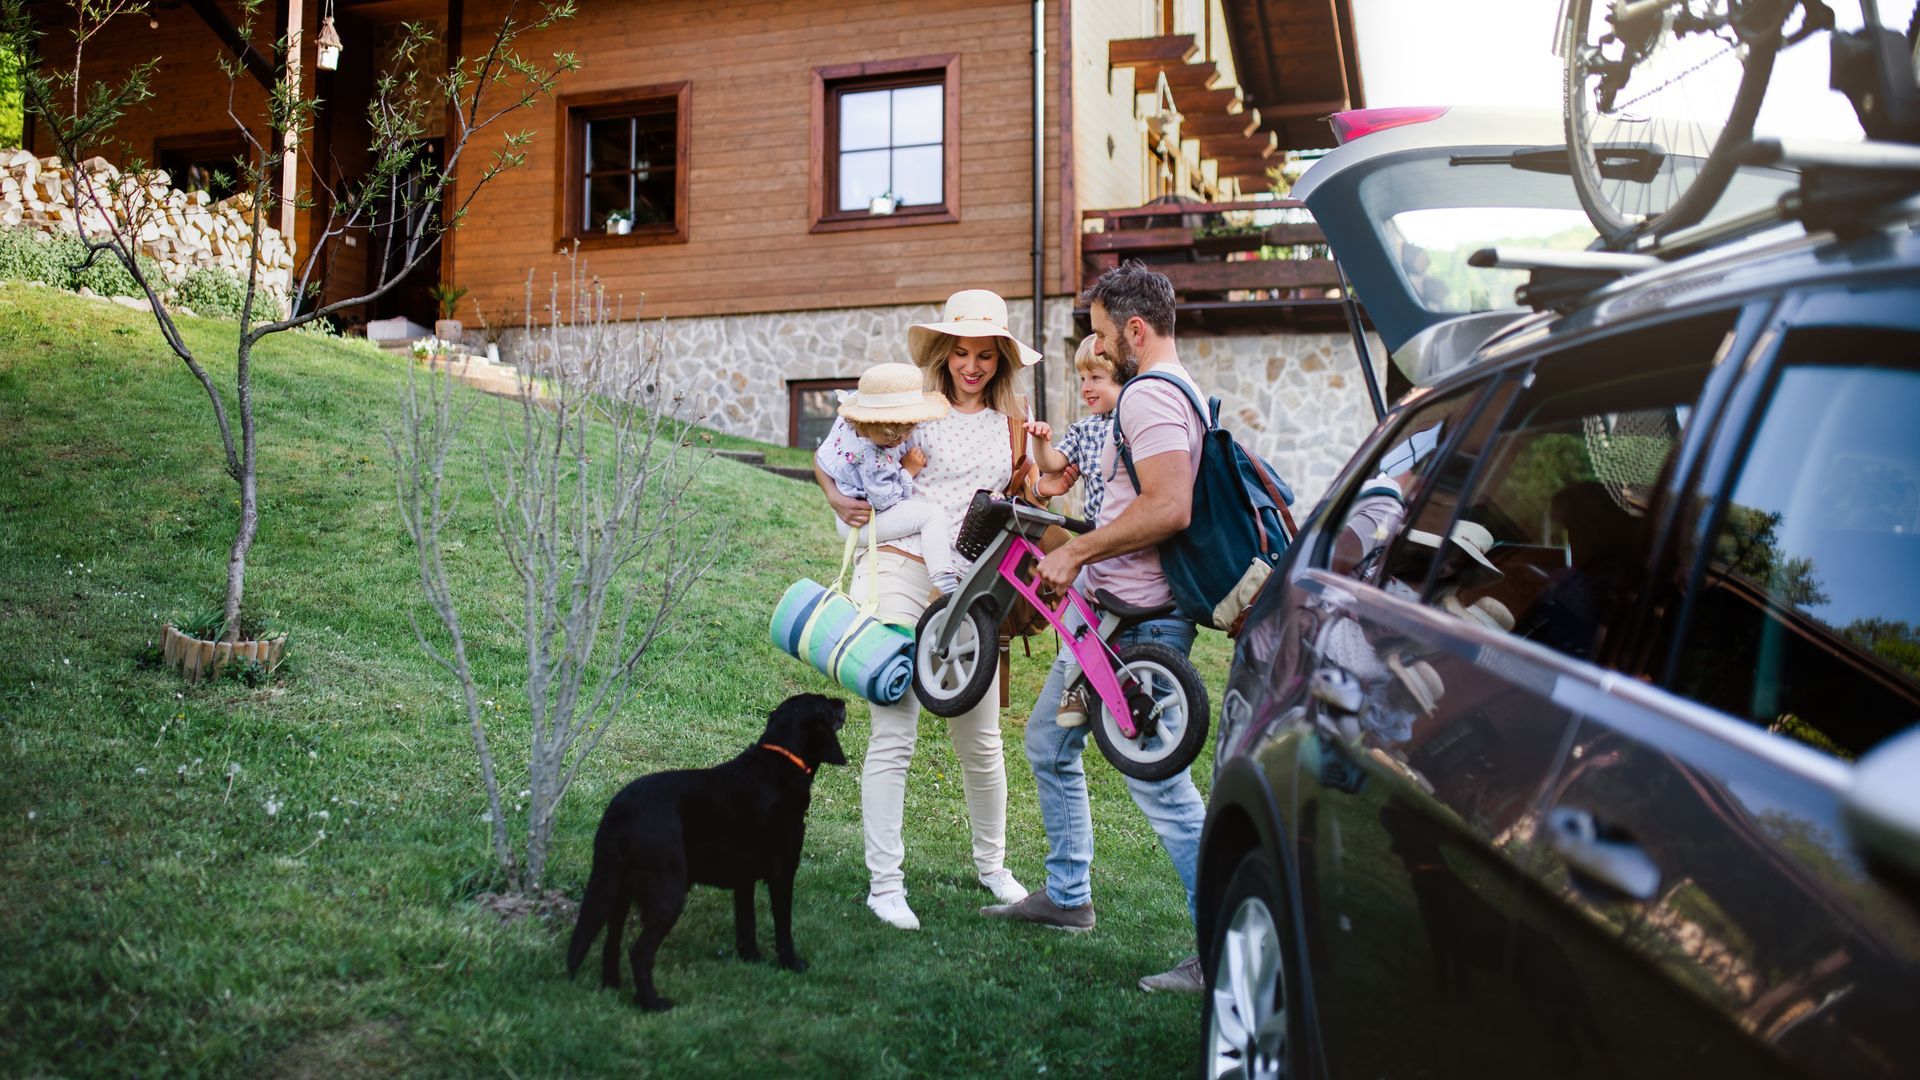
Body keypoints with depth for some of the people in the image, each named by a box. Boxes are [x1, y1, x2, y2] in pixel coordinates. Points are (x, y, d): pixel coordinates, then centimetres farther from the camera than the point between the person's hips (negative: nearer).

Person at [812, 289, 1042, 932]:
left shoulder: (1008, 420, 12)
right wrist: (838, 499, -9)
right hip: (902, 572, -3)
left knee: (981, 739, 10)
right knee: (894, 736, -5)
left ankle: (991, 864, 30)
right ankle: (884, 882, 2)